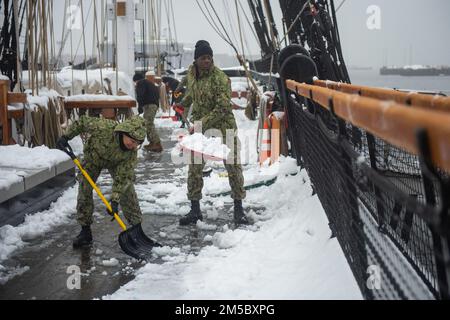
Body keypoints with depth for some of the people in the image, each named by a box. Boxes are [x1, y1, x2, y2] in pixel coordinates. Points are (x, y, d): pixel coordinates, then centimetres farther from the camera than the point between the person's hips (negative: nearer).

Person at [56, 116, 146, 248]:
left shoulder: (132, 152, -34)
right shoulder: (104, 128, -43)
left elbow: (122, 177, -31)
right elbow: (83, 122, -25)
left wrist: (115, 200, -36)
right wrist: (66, 137, -24)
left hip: (116, 163, 1)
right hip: (93, 157, 0)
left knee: (127, 190, -9)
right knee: (84, 191, -7)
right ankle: (85, 231, 4)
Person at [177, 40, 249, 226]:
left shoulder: (220, 78, -20)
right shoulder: (191, 73, 0)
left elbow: (222, 109, -24)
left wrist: (201, 124, -26)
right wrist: (183, 106, 30)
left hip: (224, 127, -5)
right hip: (199, 128, 5)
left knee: (233, 167, 0)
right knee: (195, 168, 3)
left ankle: (238, 209, 12)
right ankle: (195, 210, 14)